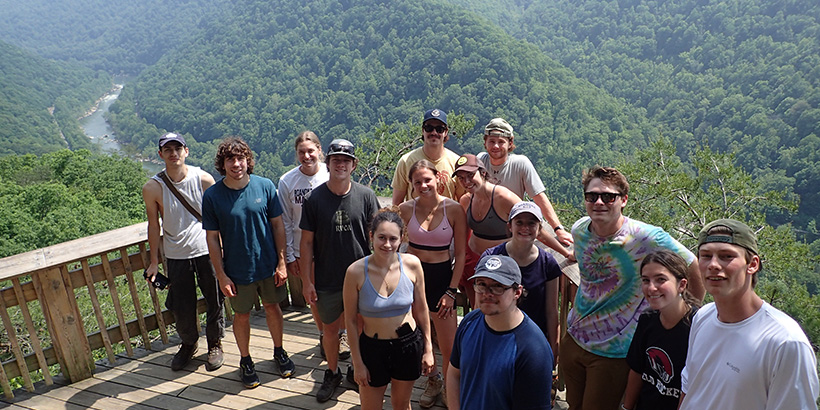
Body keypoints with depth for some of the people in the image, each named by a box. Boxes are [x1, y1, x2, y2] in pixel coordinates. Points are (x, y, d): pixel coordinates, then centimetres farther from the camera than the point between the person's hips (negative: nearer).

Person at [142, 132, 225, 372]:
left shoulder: (204, 179, -9)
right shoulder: (152, 188, -8)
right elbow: (154, 225, 2)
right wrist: (154, 262, 5)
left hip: (207, 251, 0)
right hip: (176, 255, 1)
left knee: (214, 301, 10)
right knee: (181, 306, 10)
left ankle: (215, 343, 34)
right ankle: (188, 343, 38)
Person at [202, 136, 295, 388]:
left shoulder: (265, 186, -10)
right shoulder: (212, 196, -12)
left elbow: (278, 225, -3)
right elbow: (212, 238, -5)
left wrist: (281, 262, -4)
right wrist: (221, 275, -7)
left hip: (269, 265, 1)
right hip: (237, 270, -1)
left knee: (272, 307, 18)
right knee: (242, 315, 15)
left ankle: (279, 351, 41)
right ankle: (245, 361, 37)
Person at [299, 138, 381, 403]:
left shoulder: (366, 196, -5)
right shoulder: (314, 199, -6)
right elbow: (307, 242, -2)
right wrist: (306, 281, -3)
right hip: (327, 280, 0)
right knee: (330, 328, 14)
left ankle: (357, 369, 38)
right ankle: (332, 373, 37)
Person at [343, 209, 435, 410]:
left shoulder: (412, 264, -13)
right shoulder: (356, 271, -18)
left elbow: (421, 309, 0)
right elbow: (350, 321, -9)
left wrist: (428, 348, 5)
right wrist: (358, 363, -6)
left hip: (409, 343, 2)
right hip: (372, 348, -1)